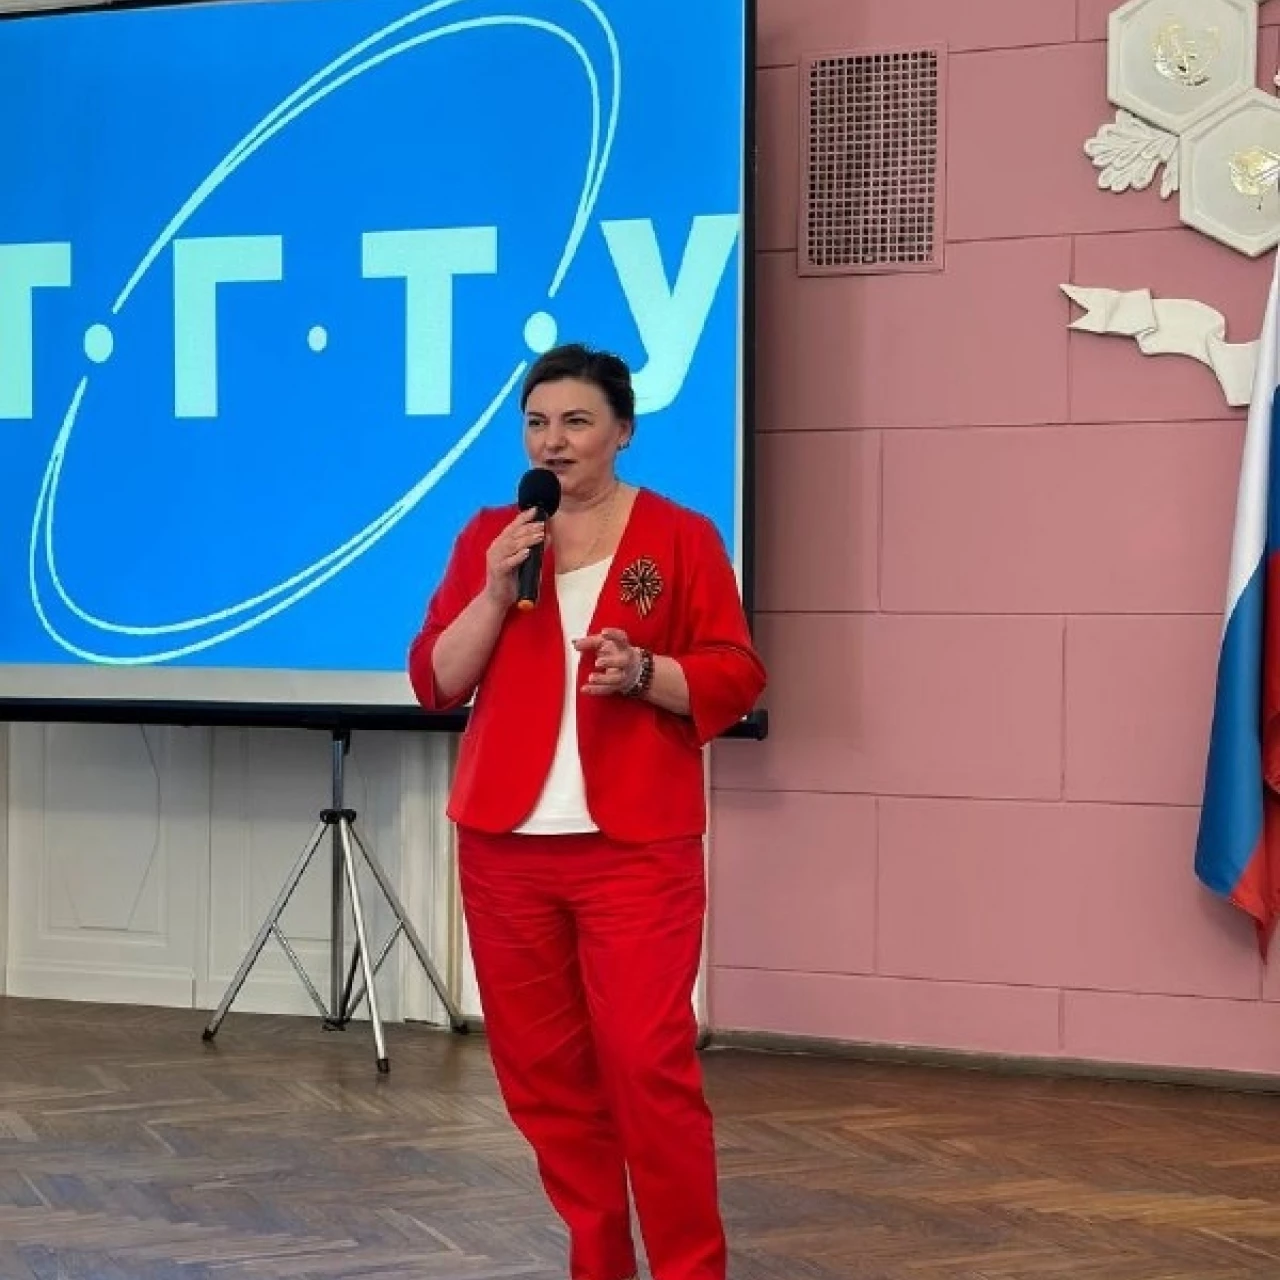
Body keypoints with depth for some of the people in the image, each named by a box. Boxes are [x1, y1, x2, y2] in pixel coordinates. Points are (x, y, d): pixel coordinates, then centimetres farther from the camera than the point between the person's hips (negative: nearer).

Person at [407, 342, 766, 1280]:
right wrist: (496, 590, -8)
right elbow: (436, 682, 5)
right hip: (506, 842, 4)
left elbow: (735, 679, 0)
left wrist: (644, 672, -17)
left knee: (649, 1062, -10)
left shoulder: (682, 538, 2)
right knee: (539, 1064, 5)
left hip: (637, 846, -3)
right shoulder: (487, 536, 10)